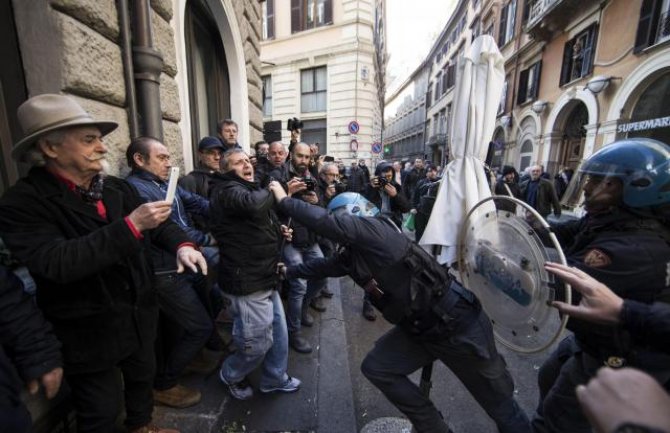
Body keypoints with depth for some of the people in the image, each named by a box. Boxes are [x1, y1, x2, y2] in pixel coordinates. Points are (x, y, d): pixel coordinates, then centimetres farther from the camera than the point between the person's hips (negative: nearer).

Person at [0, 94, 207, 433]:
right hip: (89, 332, -5)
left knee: (142, 377, 29)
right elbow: (58, 263, -31)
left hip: (139, 316, 6)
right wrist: (130, 225, -34)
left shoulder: (118, 188, -1)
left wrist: (181, 245, -21)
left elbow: (159, 224, 0)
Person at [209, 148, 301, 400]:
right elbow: (253, 204, -37)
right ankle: (230, 375, 34)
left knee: (278, 331, 18)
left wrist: (277, 231, 15)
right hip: (247, 281, -10)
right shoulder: (227, 190, -13)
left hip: (263, 277, 10)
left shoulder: (247, 188, 20)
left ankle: (275, 378, 39)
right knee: (258, 342, 4)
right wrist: (273, 191, -17)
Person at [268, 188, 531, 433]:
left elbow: (324, 221, -28)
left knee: (499, 403, 10)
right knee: (376, 367, 8)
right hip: (419, 327, 8)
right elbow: (325, 266, 20)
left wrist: (284, 201, -14)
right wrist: (289, 271, 29)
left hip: (457, 323, -8)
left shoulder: (375, 228, -21)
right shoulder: (352, 253, 5)